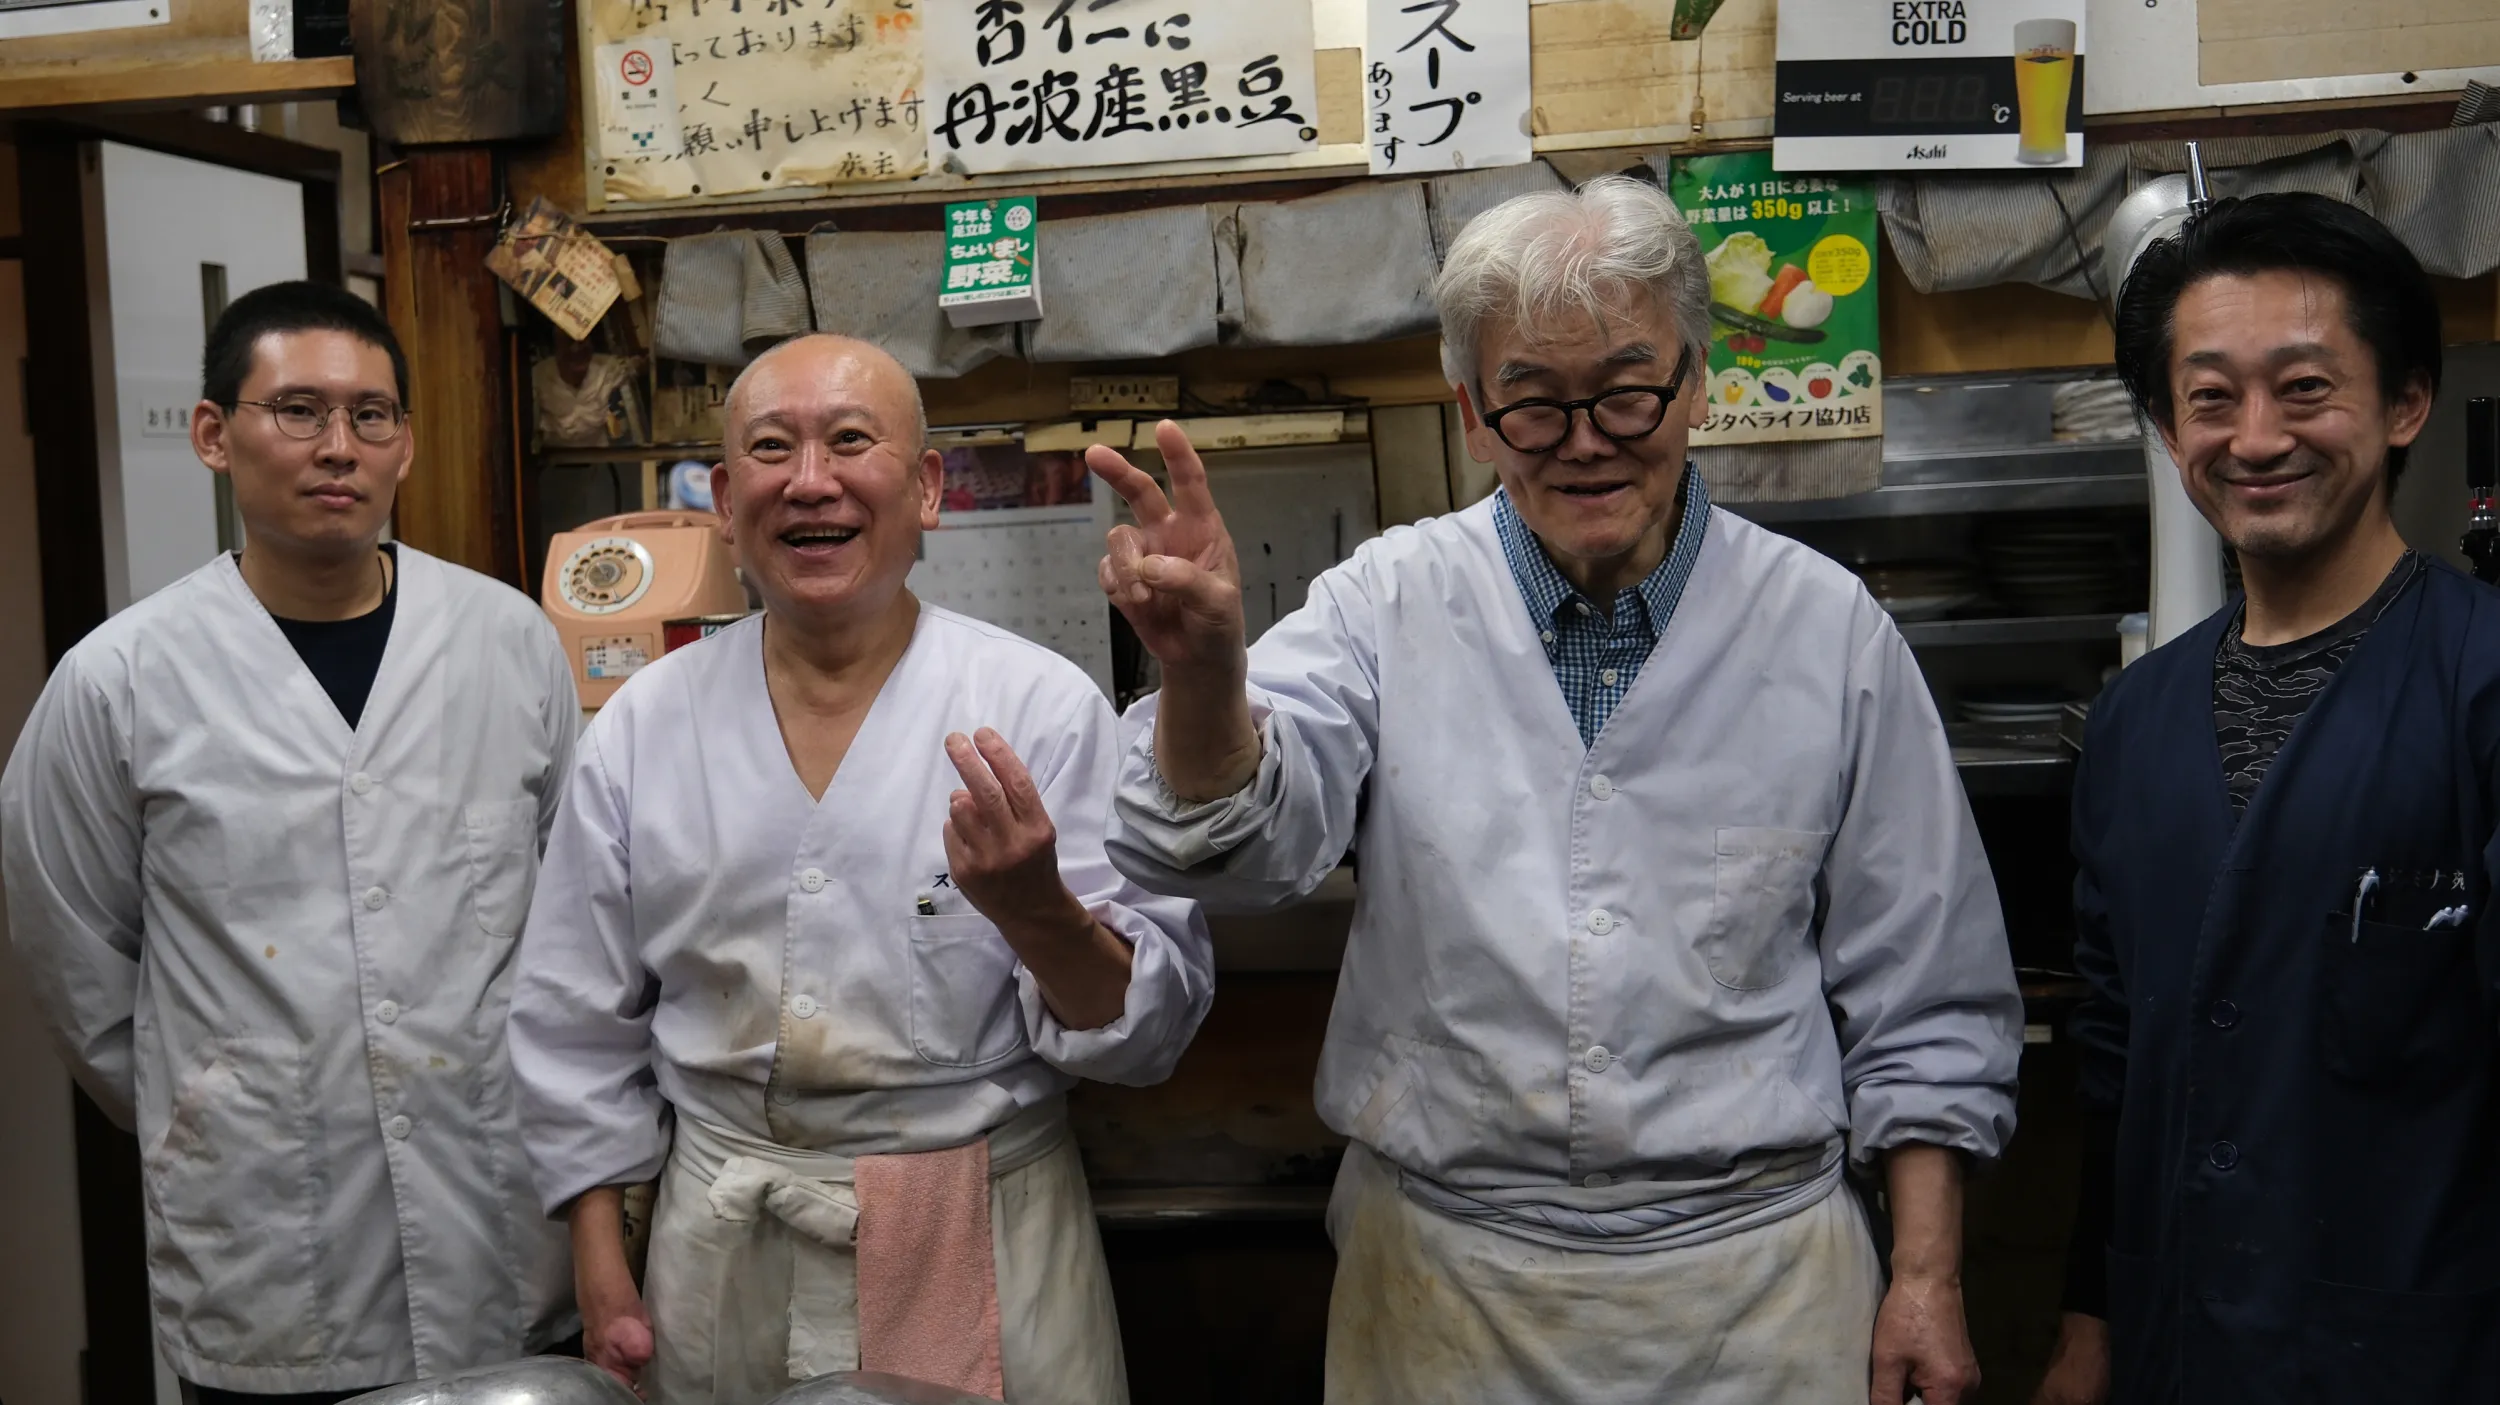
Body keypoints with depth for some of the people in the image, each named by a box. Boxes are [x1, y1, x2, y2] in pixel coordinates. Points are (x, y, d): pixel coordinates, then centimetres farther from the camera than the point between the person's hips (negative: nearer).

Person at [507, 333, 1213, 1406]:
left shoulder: (1044, 709, -10)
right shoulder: (643, 727, -1)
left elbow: (1152, 1023, -11)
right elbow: (580, 1024, 7)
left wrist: (1039, 911, -29)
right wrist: (602, 1278, 6)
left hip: (980, 1250, -2)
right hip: (722, 1261, 3)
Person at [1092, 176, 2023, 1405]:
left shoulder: (1828, 632, -2)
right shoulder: (1392, 602, -3)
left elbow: (1921, 1004, 3)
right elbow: (1243, 835, -19)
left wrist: (1926, 1279, 0)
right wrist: (1204, 670, -39)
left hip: (1749, 1280, 0)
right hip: (1436, 1275, 0)